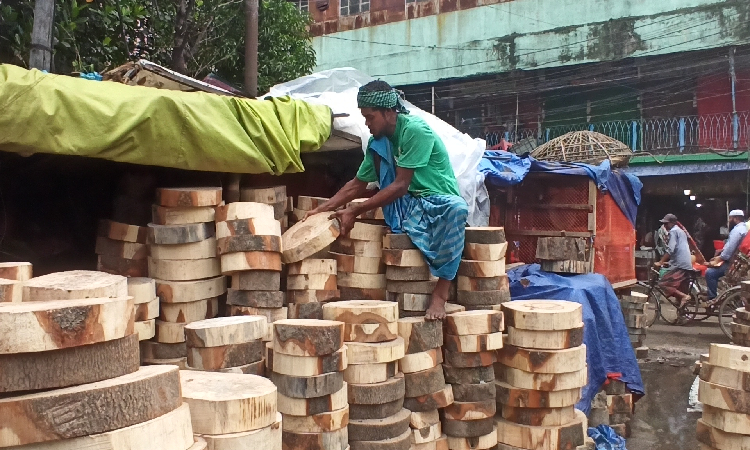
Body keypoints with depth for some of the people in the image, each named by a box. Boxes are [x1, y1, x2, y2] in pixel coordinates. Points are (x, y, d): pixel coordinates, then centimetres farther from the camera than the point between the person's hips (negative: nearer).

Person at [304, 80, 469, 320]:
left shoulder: (416, 130, -17)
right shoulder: (379, 140, 7)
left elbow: (400, 186, -20)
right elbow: (357, 185, 15)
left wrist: (354, 211, -18)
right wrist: (322, 209, 5)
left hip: (441, 201, -6)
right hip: (409, 205, 6)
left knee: (457, 208, -42)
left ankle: (441, 292, -32)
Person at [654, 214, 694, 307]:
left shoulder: (673, 231, -5)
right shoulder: (681, 231, 25)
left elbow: (670, 250, -16)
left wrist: (660, 262, -15)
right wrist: (667, 261, 36)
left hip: (680, 265, -10)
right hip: (687, 265, 10)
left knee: (663, 284, -15)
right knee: (682, 291, 12)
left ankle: (684, 296, -21)